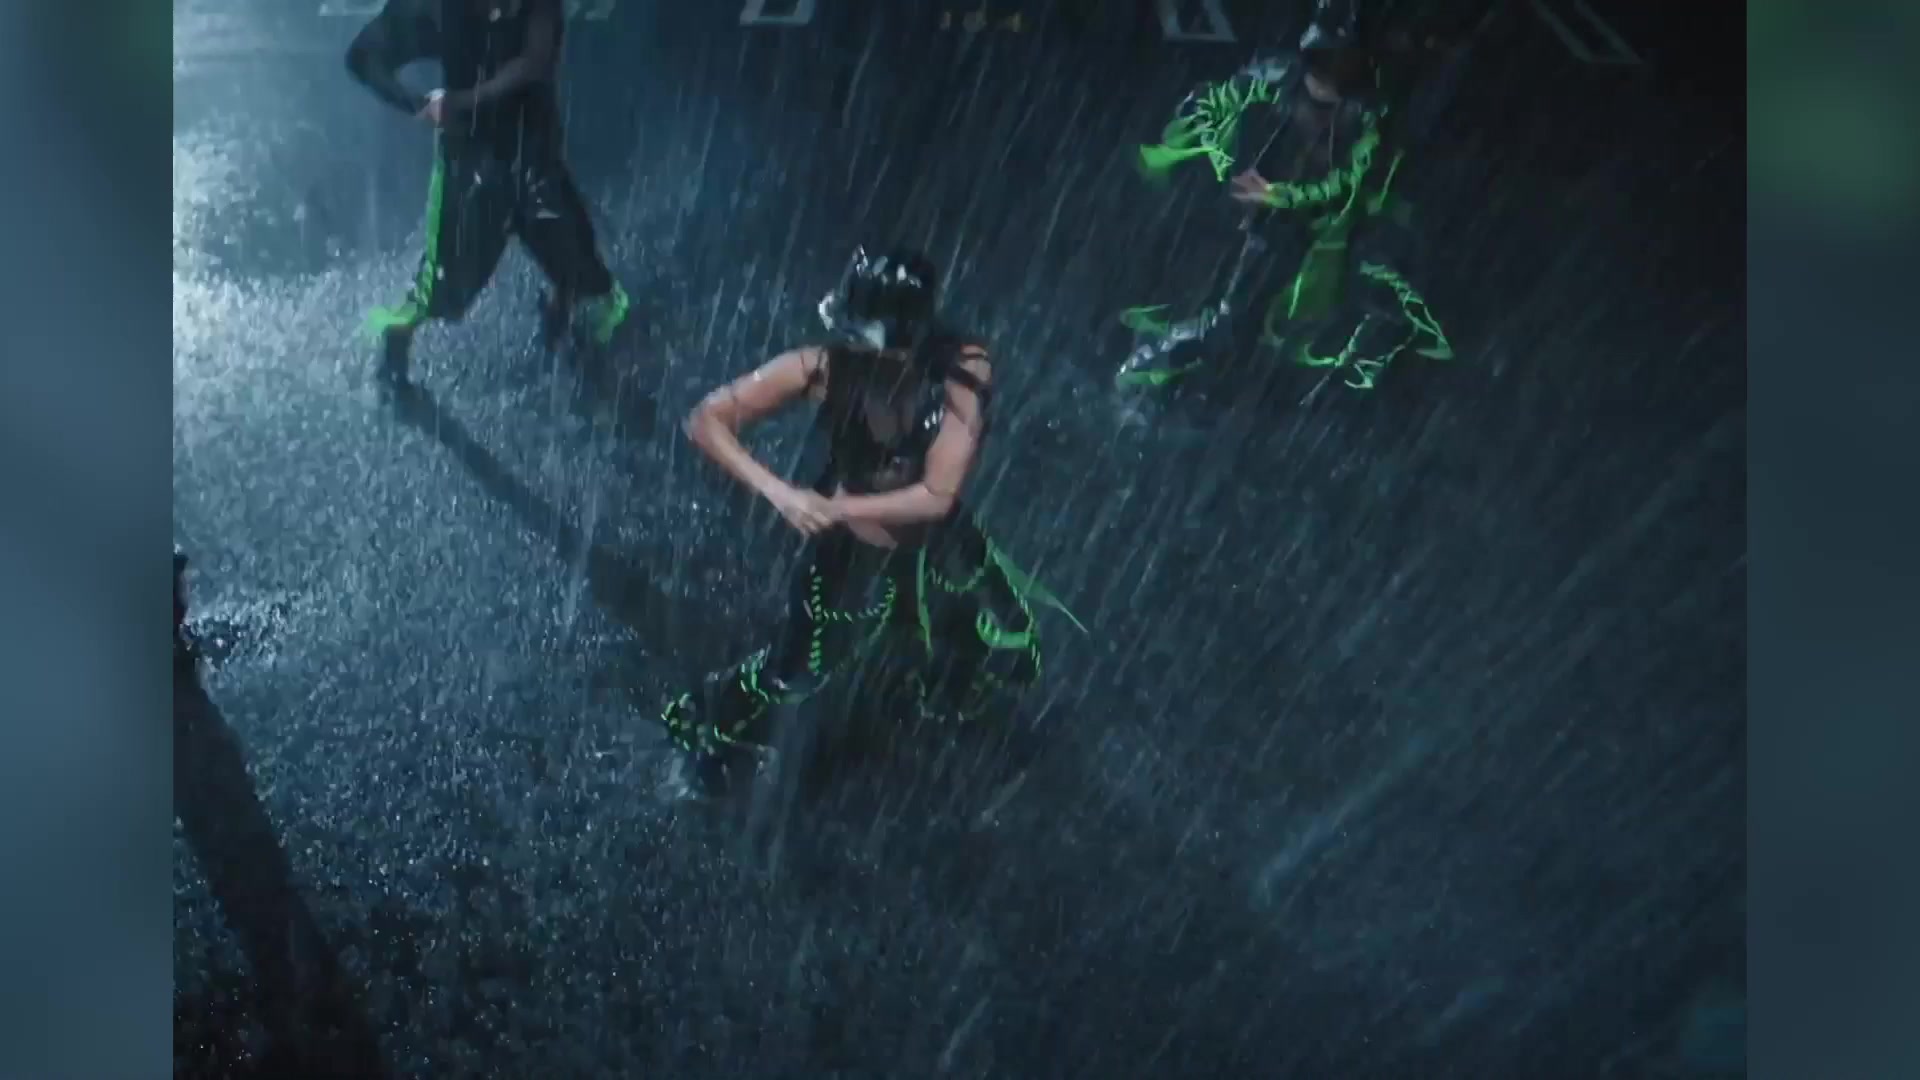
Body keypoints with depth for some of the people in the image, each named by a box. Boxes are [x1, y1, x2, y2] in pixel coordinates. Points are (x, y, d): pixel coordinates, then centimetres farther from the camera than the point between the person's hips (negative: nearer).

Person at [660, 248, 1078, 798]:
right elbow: (705, 420, -22)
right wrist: (779, 492, -35)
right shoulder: (824, 367, -29)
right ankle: (707, 723, 45)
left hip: (939, 542, 2)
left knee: (1012, 659, 15)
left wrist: (834, 507, -27)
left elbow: (937, 496, -28)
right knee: (794, 672, 12)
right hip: (851, 550, -1)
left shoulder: (964, 371, -30)